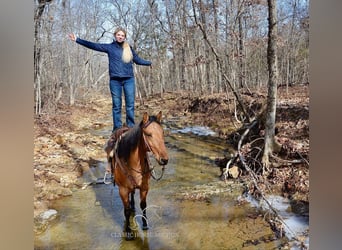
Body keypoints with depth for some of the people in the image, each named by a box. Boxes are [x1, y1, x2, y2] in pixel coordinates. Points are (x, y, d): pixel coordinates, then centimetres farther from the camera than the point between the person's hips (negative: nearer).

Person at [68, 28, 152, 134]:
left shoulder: (129, 48, 12)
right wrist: (77, 40, -3)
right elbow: (93, 45, 2)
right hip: (115, 80, -1)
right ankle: (117, 129, 7)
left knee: (130, 105, 0)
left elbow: (138, 60, 22)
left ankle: (131, 128, 6)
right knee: (116, 106, 2)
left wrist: (149, 63, 22)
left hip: (129, 80, 1)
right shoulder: (109, 47, 6)